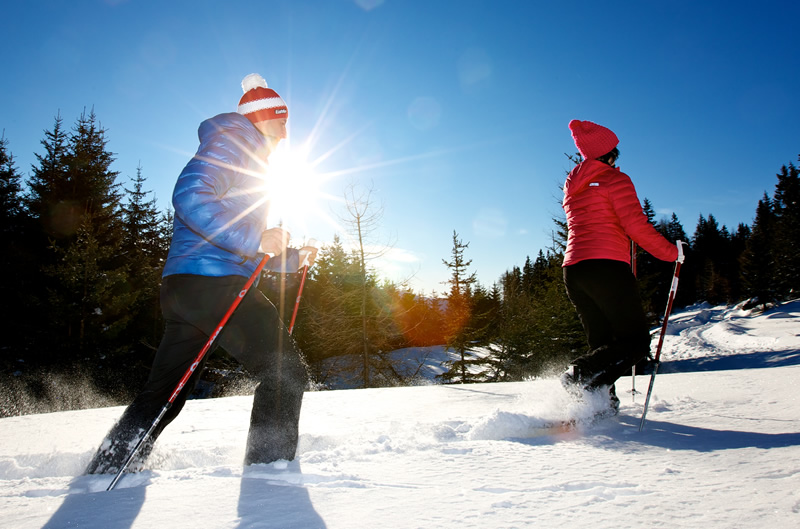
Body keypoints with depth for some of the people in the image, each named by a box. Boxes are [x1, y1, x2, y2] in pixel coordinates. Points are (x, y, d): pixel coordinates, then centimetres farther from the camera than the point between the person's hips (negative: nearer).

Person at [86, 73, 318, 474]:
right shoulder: (228, 144, 0)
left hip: (184, 289, 10)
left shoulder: (248, 166, 30)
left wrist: (292, 259, 22)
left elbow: (242, 253, 32)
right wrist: (254, 240, -22)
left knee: (163, 394, 16)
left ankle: (106, 471, 24)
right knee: (286, 373, -8)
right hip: (212, 281, -10)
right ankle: (270, 468, -8)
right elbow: (189, 196, -19)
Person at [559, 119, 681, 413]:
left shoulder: (572, 187, 21)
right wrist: (671, 252, 3)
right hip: (607, 267, -8)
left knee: (602, 343, 14)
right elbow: (636, 225, -8)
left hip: (572, 270, 8)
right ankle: (582, 374, -22)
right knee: (636, 342, -2)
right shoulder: (615, 180, 0)